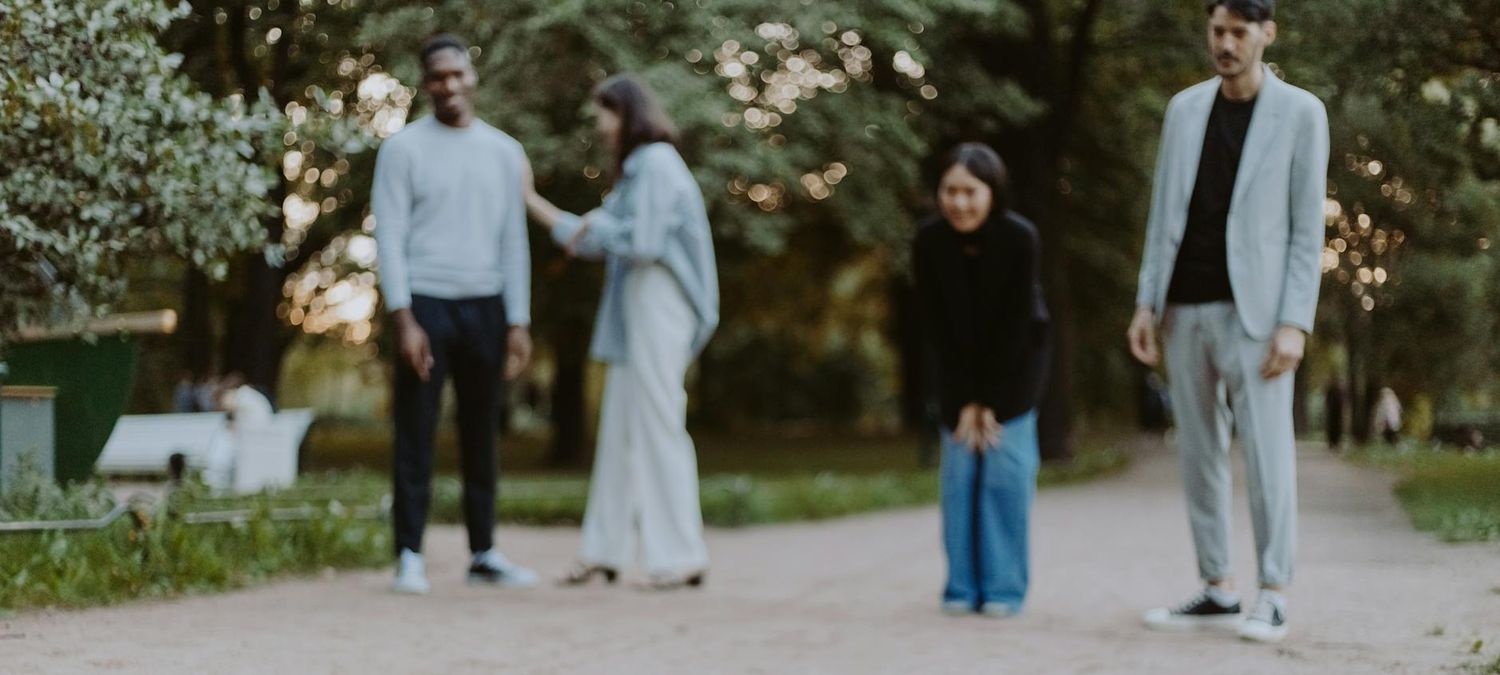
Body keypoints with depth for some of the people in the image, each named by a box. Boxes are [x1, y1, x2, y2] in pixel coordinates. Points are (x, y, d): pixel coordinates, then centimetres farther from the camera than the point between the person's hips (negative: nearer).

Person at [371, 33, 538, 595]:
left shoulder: (504, 152, 11)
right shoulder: (403, 149, 0)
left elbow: (514, 242, 11)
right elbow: (390, 238, -5)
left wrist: (519, 322, 4)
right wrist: (404, 320, -13)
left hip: (485, 307, 3)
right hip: (425, 303, -3)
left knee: (481, 436, 8)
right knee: (415, 436, -2)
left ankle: (483, 553, 15)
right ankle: (410, 556, 1)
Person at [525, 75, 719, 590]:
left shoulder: (657, 163, -10)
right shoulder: (637, 168, 19)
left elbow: (643, 243, -20)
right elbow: (593, 241, 24)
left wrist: (597, 224, -4)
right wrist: (532, 202, 23)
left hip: (656, 304, -10)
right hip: (631, 313, 10)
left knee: (657, 426, -8)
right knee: (620, 429, 9)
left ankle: (681, 555, -4)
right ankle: (605, 551, 13)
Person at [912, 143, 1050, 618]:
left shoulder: (1020, 238, -24)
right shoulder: (929, 241, -18)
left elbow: (1015, 325, -19)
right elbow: (936, 326, -12)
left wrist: (992, 401, -16)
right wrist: (964, 400, -12)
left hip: (1015, 359, -2)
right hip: (960, 363, 2)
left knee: (1006, 462, -9)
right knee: (960, 465, -4)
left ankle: (1004, 588, -3)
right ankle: (963, 587, 3)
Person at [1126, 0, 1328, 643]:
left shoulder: (1302, 113, -4)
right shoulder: (1184, 108, 9)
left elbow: (1307, 228, -6)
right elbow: (1163, 214, 11)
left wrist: (1295, 324, -14)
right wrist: (1146, 304, 3)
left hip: (1252, 310, -5)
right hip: (1185, 309, 5)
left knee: (1265, 451, -7)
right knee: (1198, 452, 7)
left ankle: (1272, 598, -1)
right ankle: (1218, 591, 14)